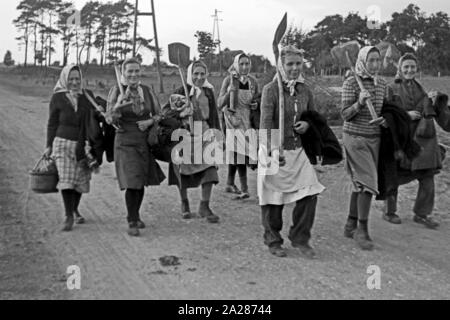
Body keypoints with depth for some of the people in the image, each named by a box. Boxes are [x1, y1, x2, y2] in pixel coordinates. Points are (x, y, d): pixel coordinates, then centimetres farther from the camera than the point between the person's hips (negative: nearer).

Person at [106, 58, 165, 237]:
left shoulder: (146, 91, 4)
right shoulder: (116, 91, -5)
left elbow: (158, 113, 13)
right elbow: (110, 119, -10)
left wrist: (150, 121, -8)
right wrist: (117, 106, -29)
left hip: (145, 141, 4)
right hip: (125, 141, -4)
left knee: (141, 182, 12)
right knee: (131, 183, -11)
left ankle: (136, 216, 33)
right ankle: (132, 222, 0)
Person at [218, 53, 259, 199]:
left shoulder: (252, 81, 6)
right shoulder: (229, 80, -6)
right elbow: (220, 104, -9)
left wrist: (255, 105, -1)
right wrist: (229, 91, -23)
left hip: (247, 121, 4)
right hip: (233, 120, -4)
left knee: (235, 154, 10)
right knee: (239, 153, -13)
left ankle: (230, 184, 25)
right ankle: (244, 189, -12)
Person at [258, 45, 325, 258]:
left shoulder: (305, 90, 7)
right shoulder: (271, 89, -10)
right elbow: (266, 122, -18)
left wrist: (307, 124, -2)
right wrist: (274, 150, -28)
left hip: (298, 150, 5)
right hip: (274, 152, -4)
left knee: (309, 192, -4)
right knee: (273, 198, 5)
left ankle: (300, 238, 15)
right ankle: (273, 241, 23)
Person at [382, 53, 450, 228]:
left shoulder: (420, 89, 16)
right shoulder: (392, 88, -1)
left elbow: (433, 110, 18)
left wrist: (436, 98, -1)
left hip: (423, 139, 5)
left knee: (427, 178, 2)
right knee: (394, 177, 3)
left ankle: (422, 214, 16)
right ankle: (389, 212, 20)